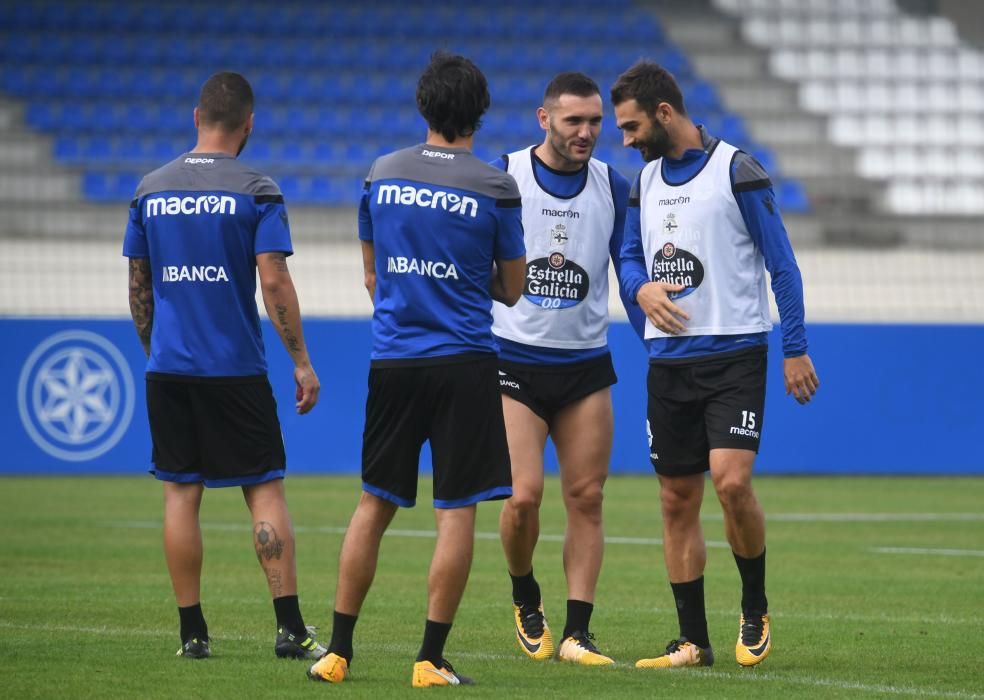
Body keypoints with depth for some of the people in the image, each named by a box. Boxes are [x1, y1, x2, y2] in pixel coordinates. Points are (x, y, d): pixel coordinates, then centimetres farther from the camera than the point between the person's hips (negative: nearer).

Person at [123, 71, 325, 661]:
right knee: (266, 490, 1)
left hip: (167, 368, 3)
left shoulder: (151, 191, 5)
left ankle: (193, 633, 6)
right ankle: (290, 628, -4)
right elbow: (275, 282, -12)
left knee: (181, 493, 7)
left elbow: (139, 286, 11)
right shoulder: (256, 192, -7)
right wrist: (302, 362, -6)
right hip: (235, 369, -3)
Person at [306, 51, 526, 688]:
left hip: (392, 361, 3)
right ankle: (431, 659, -2)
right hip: (464, 362, -3)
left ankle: (338, 650, 12)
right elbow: (511, 289, 5)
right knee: (456, 511, 0)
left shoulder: (382, 174, 5)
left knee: (374, 506, 12)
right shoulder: (496, 188, -5)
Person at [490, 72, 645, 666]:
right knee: (524, 494, -12)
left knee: (586, 498, -2)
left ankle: (577, 633, 3)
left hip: (586, 365, 3)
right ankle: (525, 597, 16)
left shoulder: (614, 188, 3)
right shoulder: (501, 178, -4)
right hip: (513, 361, -3)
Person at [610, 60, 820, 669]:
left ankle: (756, 609, 2)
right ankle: (694, 642, 11)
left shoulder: (736, 171, -6)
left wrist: (796, 348, -8)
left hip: (735, 355, -6)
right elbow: (630, 256, 20)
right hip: (670, 361, 6)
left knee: (731, 480, -20)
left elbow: (782, 265, -5)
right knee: (678, 501, 4)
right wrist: (642, 288, -5)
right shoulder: (646, 180, 12)